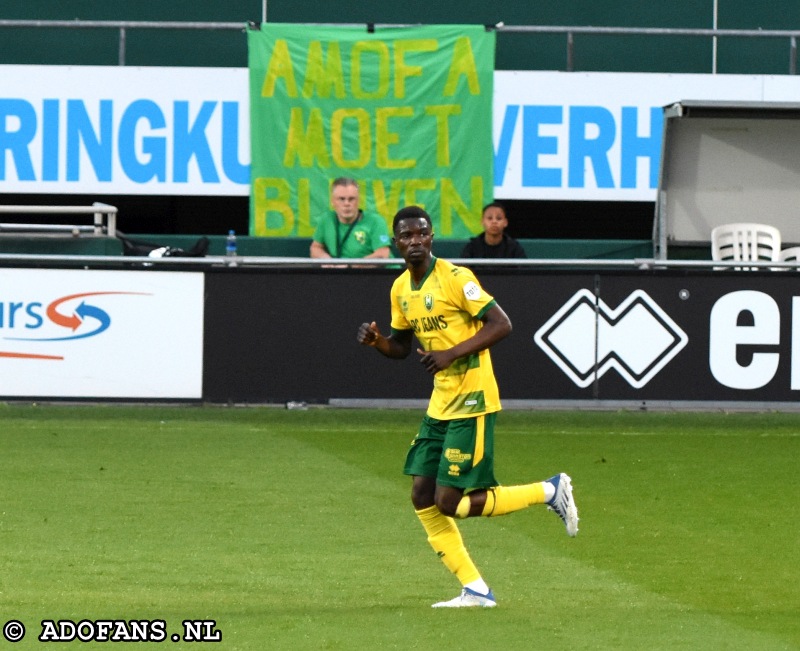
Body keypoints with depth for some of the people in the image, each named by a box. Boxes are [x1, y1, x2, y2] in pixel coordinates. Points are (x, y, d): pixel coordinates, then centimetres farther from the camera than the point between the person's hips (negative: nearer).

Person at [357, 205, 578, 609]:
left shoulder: (454, 278, -14)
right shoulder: (401, 289, 10)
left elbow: (501, 324, -18)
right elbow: (401, 346, 21)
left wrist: (451, 354, -24)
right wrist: (376, 341, -1)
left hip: (471, 401, -8)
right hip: (440, 404, 8)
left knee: (450, 503, -11)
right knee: (423, 498, 3)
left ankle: (550, 491, 5)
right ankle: (475, 590, 10)